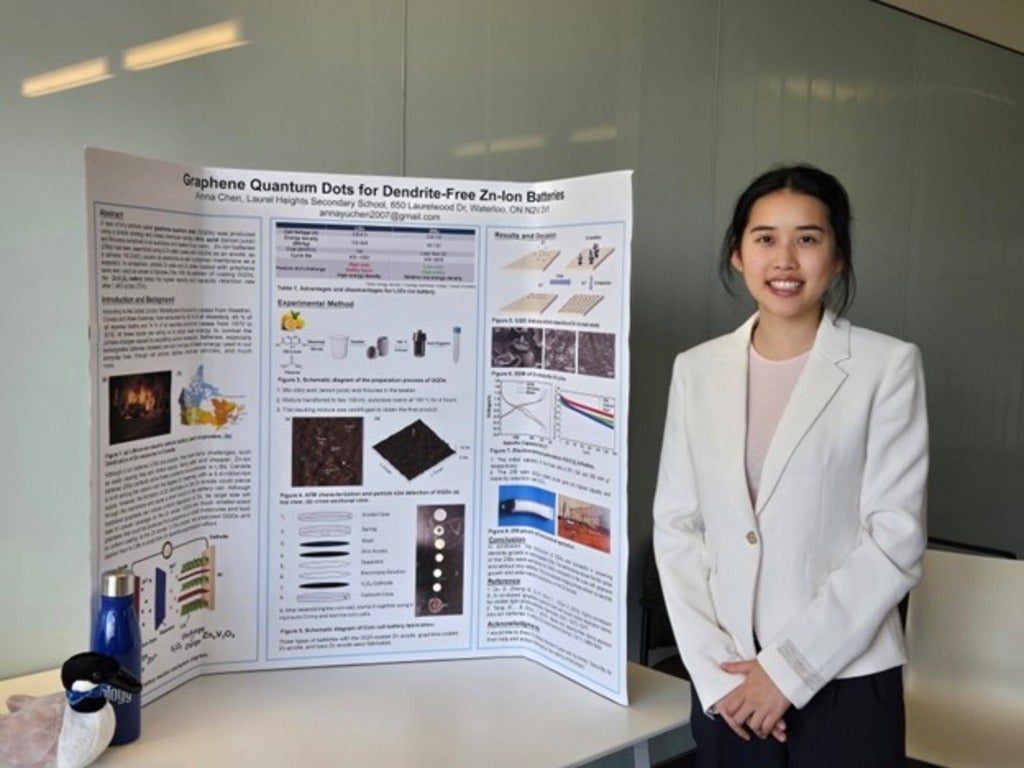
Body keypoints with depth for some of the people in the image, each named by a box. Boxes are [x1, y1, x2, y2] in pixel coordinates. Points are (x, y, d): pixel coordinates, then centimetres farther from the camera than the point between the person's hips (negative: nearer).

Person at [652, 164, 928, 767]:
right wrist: (715, 667, -7)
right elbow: (676, 526, 2)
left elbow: (896, 541, -10)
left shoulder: (888, 366, -5)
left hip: (845, 681, -2)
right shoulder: (697, 369, 3)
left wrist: (788, 668, -12)